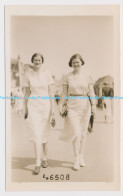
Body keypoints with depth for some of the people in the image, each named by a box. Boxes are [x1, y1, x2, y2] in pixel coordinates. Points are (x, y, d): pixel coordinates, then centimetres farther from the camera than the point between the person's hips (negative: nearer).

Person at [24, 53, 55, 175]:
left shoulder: (47, 74, -1)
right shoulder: (28, 75, 2)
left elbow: (51, 93, -3)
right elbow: (27, 93, 7)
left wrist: (52, 110, -7)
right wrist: (25, 109, 7)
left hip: (46, 105, 0)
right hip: (33, 105, 0)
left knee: (44, 133, 10)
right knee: (36, 133, -9)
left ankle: (45, 157, 31)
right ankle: (38, 163, -6)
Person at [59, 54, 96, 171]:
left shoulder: (87, 76, 4)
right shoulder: (67, 77, 3)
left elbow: (91, 92, 3)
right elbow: (64, 93, 7)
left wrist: (93, 105, -8)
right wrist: (61, 106, 4)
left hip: (85, 105, 1)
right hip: (72, 105, -1)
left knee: (83, 132, 9)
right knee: (76, 132, -9)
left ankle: (81, 157, 23)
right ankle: (76, 159, 1)